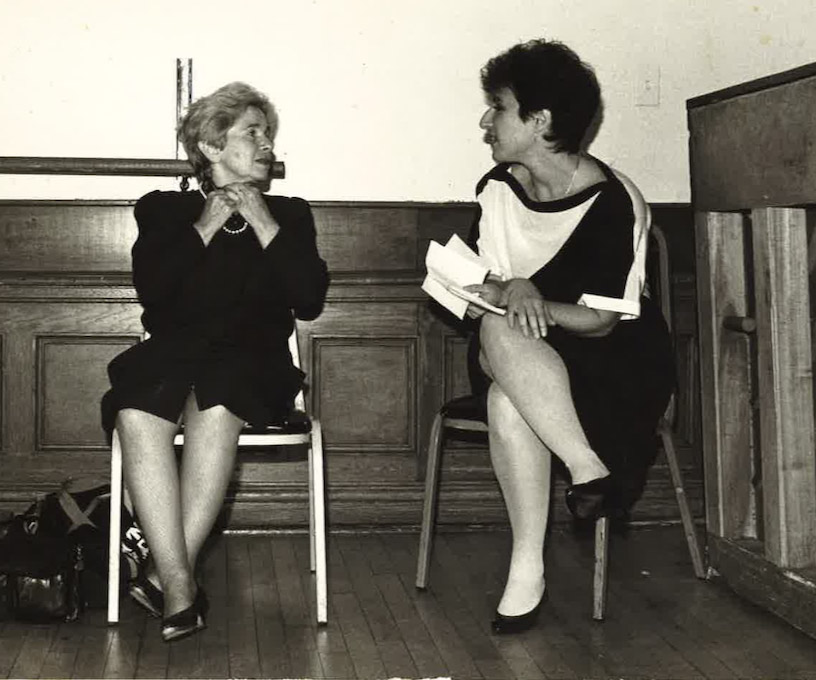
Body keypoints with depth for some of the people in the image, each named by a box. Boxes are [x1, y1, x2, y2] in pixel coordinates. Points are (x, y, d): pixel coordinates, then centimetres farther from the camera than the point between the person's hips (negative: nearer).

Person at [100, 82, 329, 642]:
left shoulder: (290, 214, 19)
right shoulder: (164, 210, 17)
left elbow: (309, 302, 3)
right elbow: (151, 291, 0)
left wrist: (265, 226, -1)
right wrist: (204, 229, -3)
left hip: (253, 361, 0)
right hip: (171, 354, 0)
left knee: (216, 408, -37)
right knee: (136, 412, -35)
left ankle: (167, 575, -33)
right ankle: (181, 585, -37)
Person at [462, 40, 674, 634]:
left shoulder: (612, 202, -15)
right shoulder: (498, 189, 3)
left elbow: (600, 321, -15)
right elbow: (482, 289, 2)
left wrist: (522, 297, -26)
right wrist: (511, 293, -21)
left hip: (614, 365, -5)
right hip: (528, 360, 5)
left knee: (508, 401, -34)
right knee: (498, 330, -32)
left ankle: (528, 568, -28)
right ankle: (589, 472, -27)